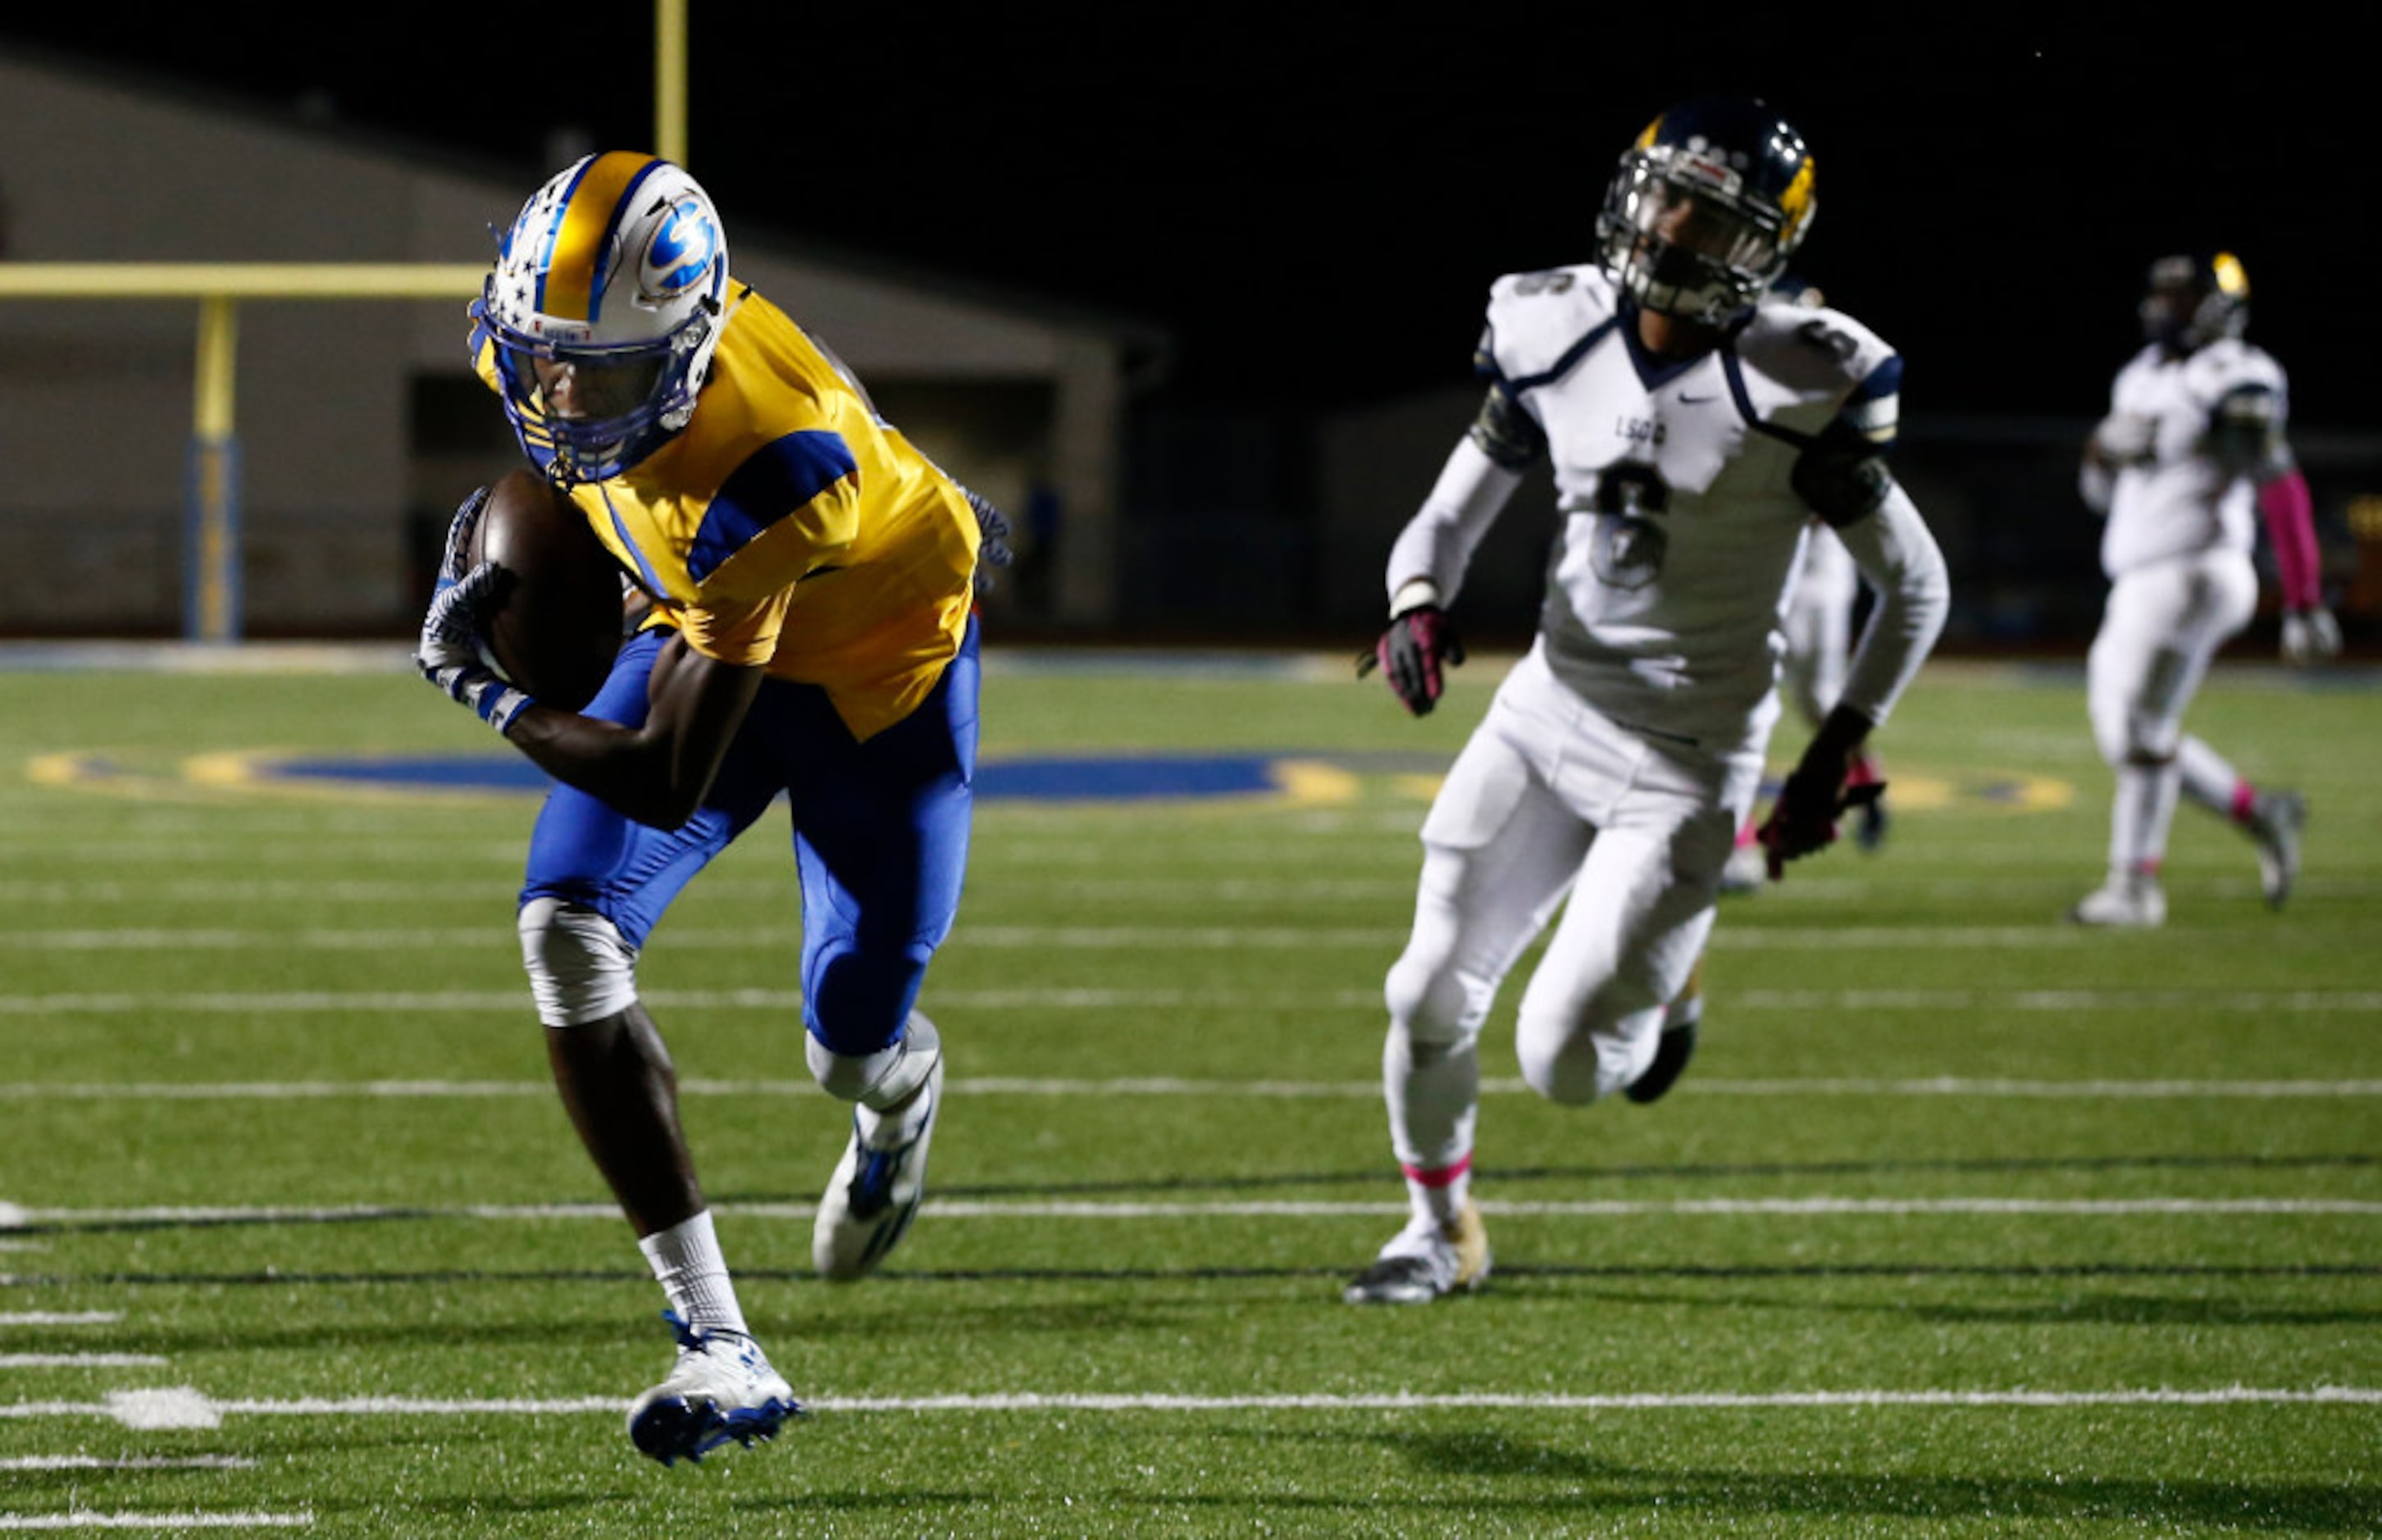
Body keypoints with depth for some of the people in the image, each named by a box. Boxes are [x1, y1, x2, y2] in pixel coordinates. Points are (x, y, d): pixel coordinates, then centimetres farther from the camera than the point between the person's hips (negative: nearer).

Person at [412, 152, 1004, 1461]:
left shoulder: (772, 476, -43)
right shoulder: (550, 337, -24)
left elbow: (669, 787, -37)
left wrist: (480, 690, -27)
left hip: (877, 662, -5)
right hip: (713, 627, 6)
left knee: (853, 1050, 1)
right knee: (568, 937, -17)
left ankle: (899, 1099, 46)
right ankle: (720, 1348, -17)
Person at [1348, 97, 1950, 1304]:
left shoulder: (1799, 387, -16)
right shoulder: (1553, 335, -3)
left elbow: (1915, 588, -5)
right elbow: (1450, 517, 6)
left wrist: (1836, 755, -10)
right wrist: (1418, 605, -17)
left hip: (1684, 765, -4)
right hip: (1546, 713, 4)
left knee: (1564, 1063, -9)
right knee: (1431, 996, 4)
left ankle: (1654, 1003, 28)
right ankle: (1440, 1232, 30)